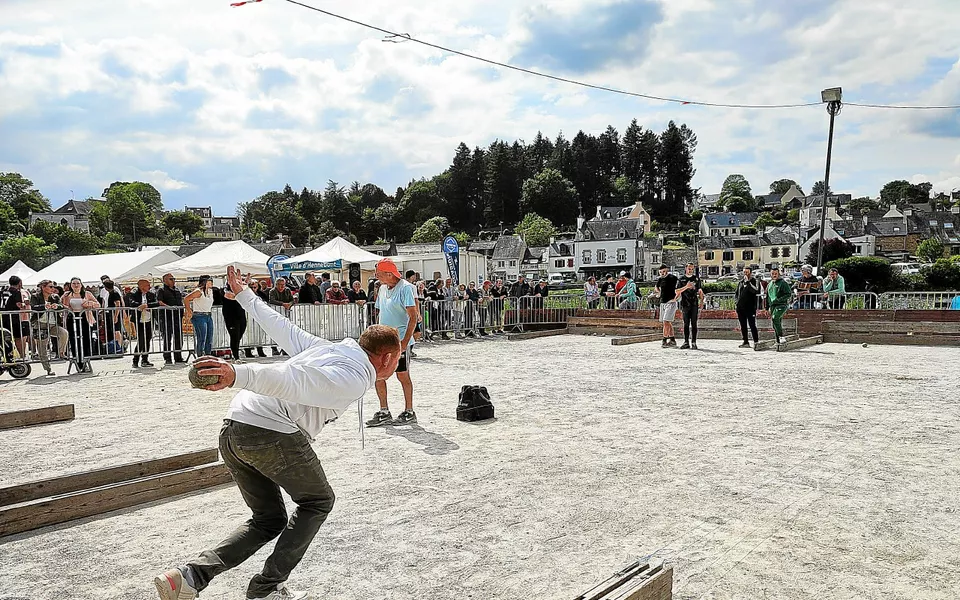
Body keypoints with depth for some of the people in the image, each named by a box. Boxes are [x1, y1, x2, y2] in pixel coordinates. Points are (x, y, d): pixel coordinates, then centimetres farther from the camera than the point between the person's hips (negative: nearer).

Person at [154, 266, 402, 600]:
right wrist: (239, 376, -35)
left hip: (232, 431, 9)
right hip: (272, 433, -9)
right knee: (317, 501, 16)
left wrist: (244, 295, 42)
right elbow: (296, 380, -22)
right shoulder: (356, 378, -6)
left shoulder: (327, 348, 22)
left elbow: (280, 327, 29)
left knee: (268, 520, 21)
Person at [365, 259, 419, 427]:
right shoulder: (383, 288, 12)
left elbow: (413, 317, -17)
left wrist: (405, 342, -22)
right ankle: (384, 413, 17)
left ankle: (409, 412, 13)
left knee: (403, 376, 1)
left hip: (399, 340, -8)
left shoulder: (405, 288, -13)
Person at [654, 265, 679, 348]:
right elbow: (656, 288, 32)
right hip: (662, 303, 8)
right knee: (668, 322, 11)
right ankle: (672, 340, 18)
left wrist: (675, 298, -16)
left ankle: (664, 340, -13)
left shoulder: (672, 278, -10)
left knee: (666, 322, -15)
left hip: (671, 303, -8)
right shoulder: (660, 279, 11)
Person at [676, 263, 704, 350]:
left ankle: (694, 342, -2)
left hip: (694, 304, 0)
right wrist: (686, 287, -15)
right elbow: (677, 291, -2)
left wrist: (701, 301, 1)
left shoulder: (696, 278, 10)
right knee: (686, 324, 2)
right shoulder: (681, 279, 7)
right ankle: (686, 342, 5)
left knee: (694, 324, -3)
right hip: (685, 304, 0)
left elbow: (700, 291, 12)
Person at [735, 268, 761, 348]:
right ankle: (745, 342, 13)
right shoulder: (740, 282, 17)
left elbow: (756, 291, -20)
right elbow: (736, 293, 27)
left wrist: (748, 282, -18)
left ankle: (756, 341, -3)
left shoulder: (755, 282, 0)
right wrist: (736, 300, 9)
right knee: (743, 326, 8)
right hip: (741, 307, 6)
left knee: (752, 325, -9)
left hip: (750, 307, -6)